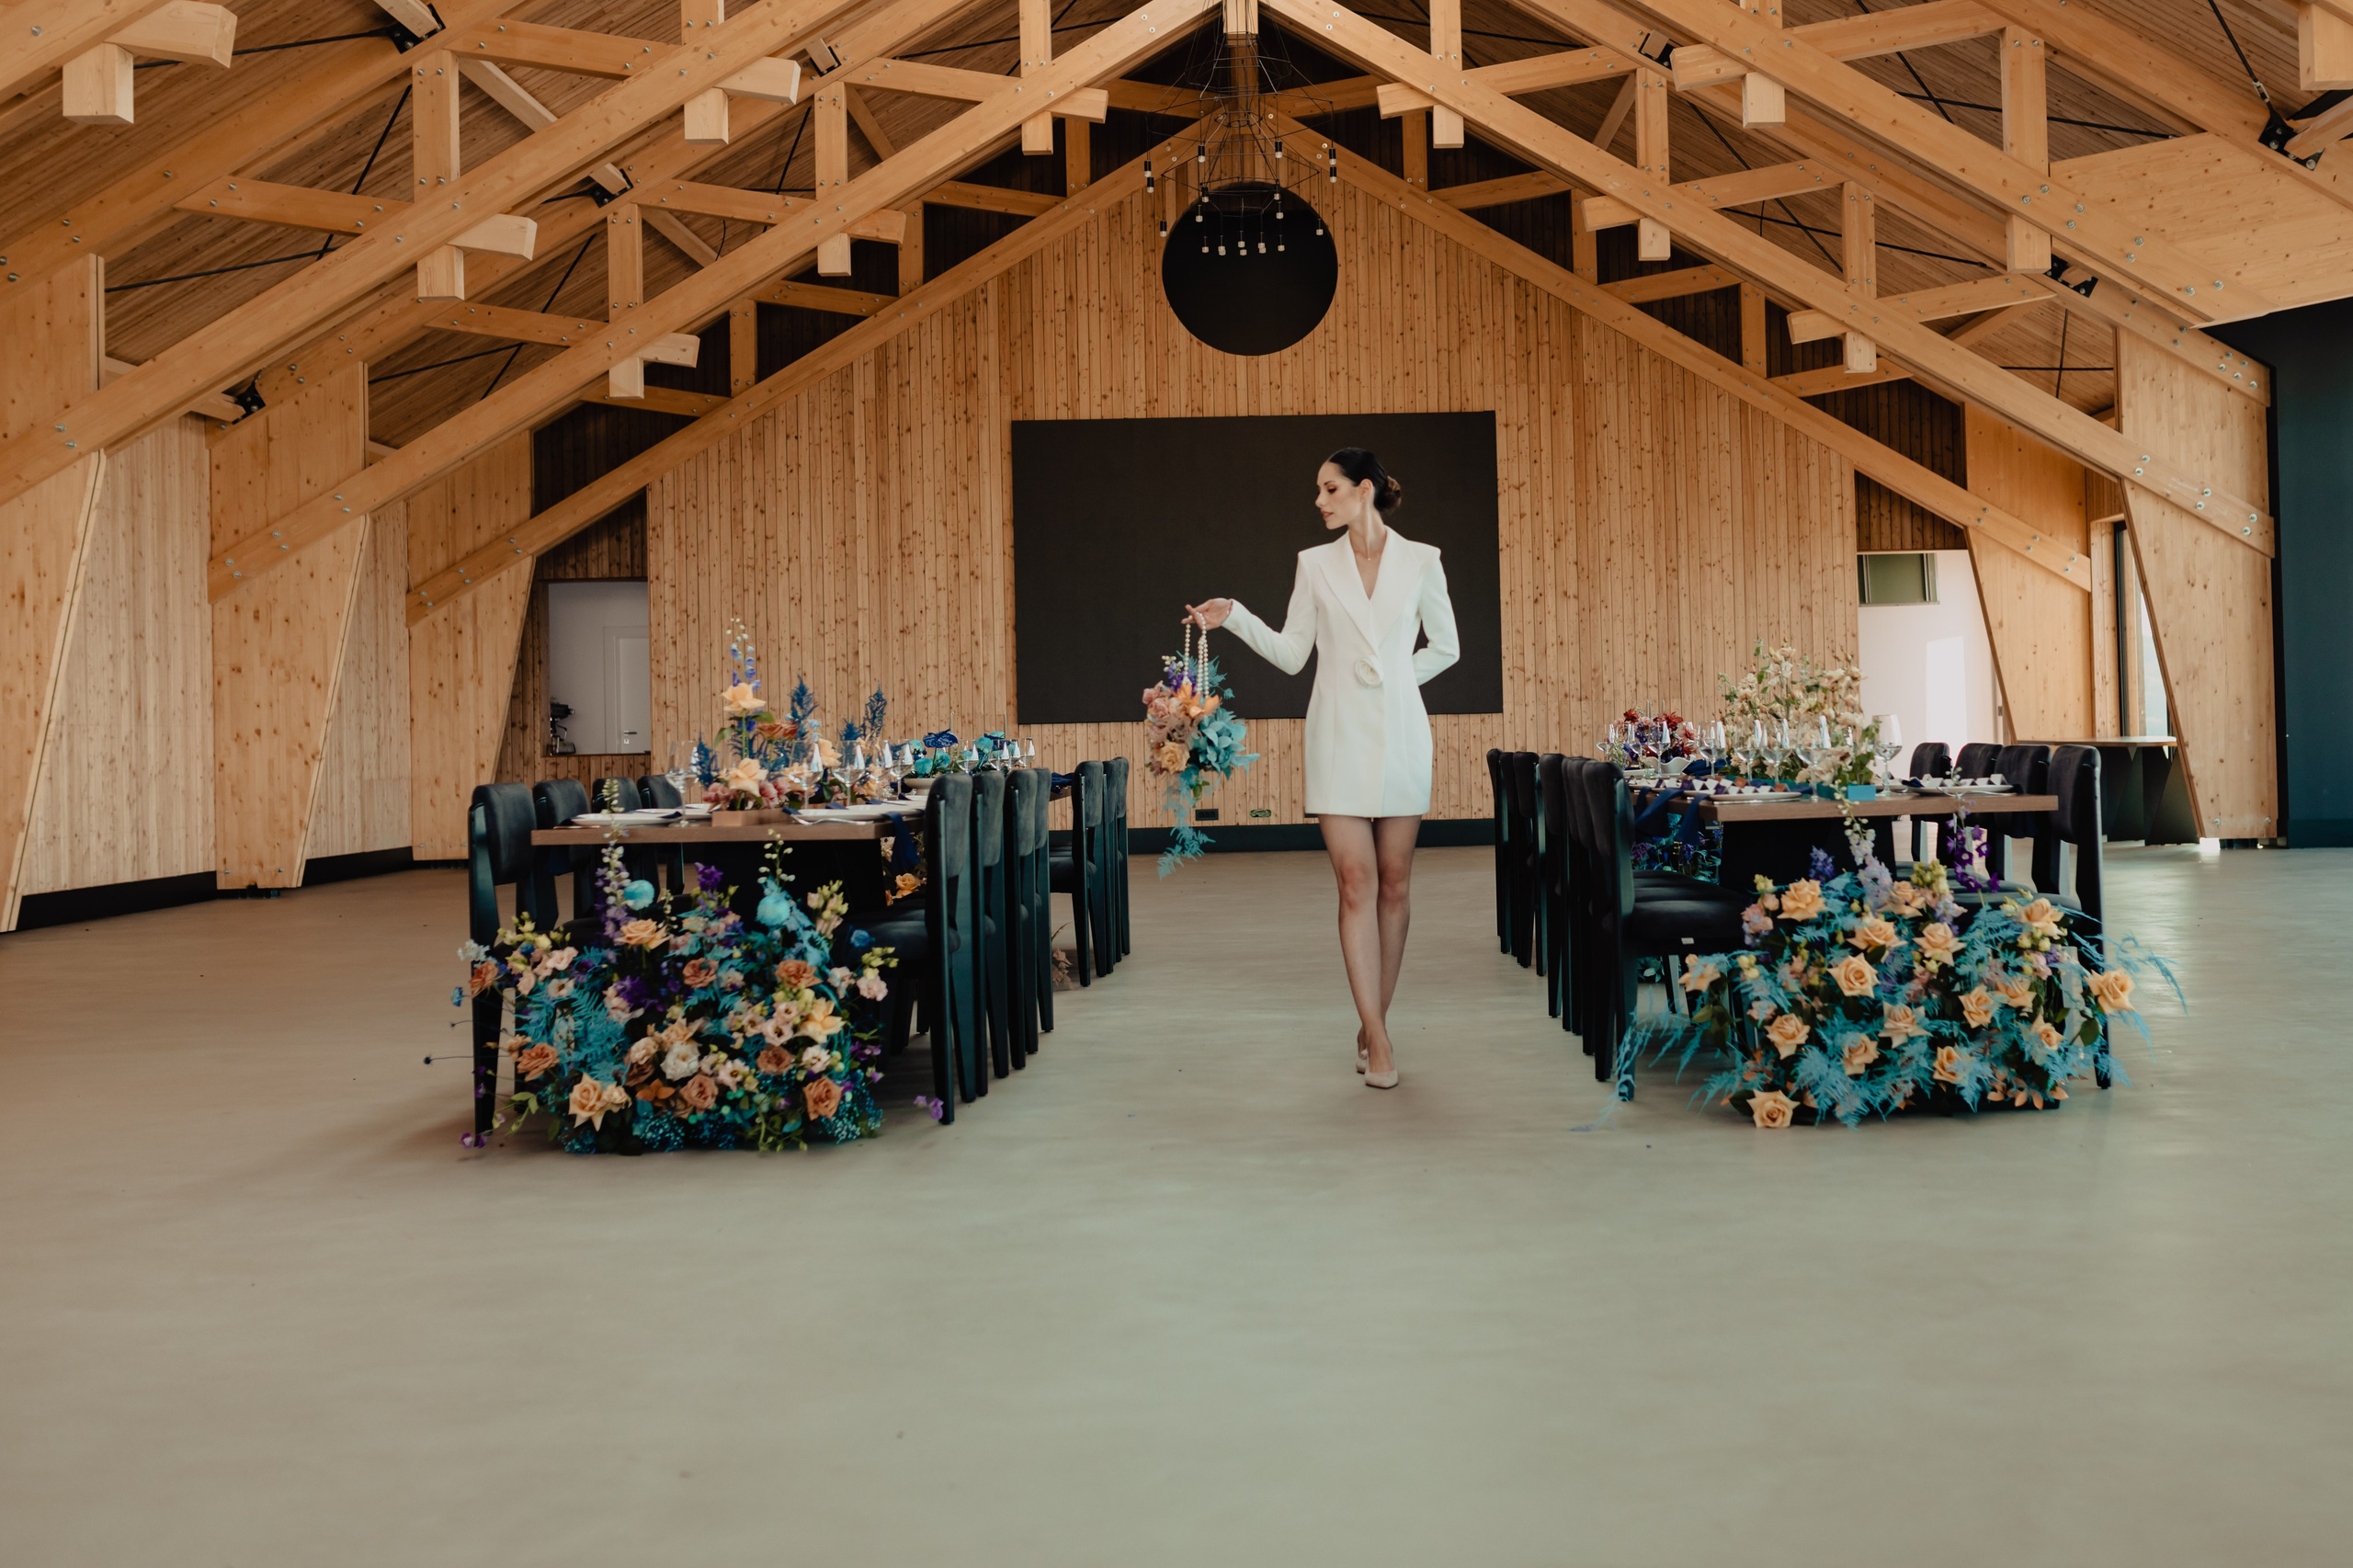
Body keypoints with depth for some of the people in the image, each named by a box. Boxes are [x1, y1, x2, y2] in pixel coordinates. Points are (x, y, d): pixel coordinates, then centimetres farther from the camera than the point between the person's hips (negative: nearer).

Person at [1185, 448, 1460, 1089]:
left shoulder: (1420, 560, 4)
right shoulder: (1315, 563, 7)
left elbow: (1446, 647, 13)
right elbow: (1291, 653, 6)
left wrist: (1391, 678, 4)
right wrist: (1235, 616, -5)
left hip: (1400, 735, 0)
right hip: (1340, 736, 0)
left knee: (1394, 884, 5)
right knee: (1356, 885, -6)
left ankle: (1373, 1023, 17)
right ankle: (1377, 1039, -5)